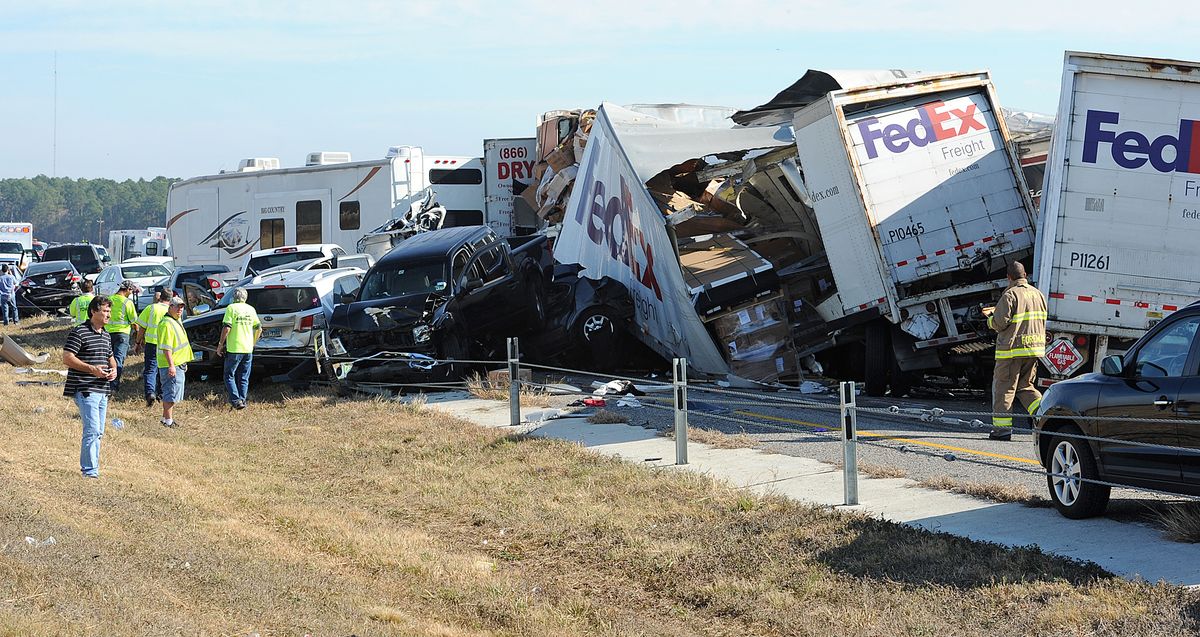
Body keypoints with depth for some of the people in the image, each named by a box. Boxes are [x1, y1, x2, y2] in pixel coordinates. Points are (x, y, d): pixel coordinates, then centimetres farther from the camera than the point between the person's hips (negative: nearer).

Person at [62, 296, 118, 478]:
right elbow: (67, 358, -14)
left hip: (103, 390, 9)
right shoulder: (79, 332, -9)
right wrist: (92, 369, -21)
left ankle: (88, 467, 21)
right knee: (92, 430, -14)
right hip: (85, 390, -8)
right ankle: (90, 470, -11)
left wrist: (113, 369, 7)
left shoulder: (106, 335, 17)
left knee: (98, 432, 12)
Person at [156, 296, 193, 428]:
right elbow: (166, 347, -22)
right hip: (171, 366, -11)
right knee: (171, 393, -8)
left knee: (172, 394, 16)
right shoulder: (167, 323, -16)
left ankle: (166, 418, 24)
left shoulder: (176, 322, 17)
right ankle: (168, 421, -5)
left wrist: (183, 363, 29)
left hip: (178, 364, 11)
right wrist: (171, 365, -26)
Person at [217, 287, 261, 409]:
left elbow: (226, 328, -15)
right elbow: (259, 329, 12)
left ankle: (236, 400, -7)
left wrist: (220, 344, -6)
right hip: (248, 349, 5)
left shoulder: (231, 308, -7)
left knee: (229, 376, 5)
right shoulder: (251, 309, 9)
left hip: (234, 349, -5)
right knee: (244, 378, 14)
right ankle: (242, 400, 12)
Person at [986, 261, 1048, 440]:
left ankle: (1002, 428, 1)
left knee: (1003, 387, 1)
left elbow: (999, 323, -15)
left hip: (1012, 348, -7)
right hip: (1034, 347, 7)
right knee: (1025, 386, 18)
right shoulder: (1037, 294, 11)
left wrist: (990, 318, 6)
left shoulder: (1010, 295, -12)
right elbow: (1042, 320, 15)